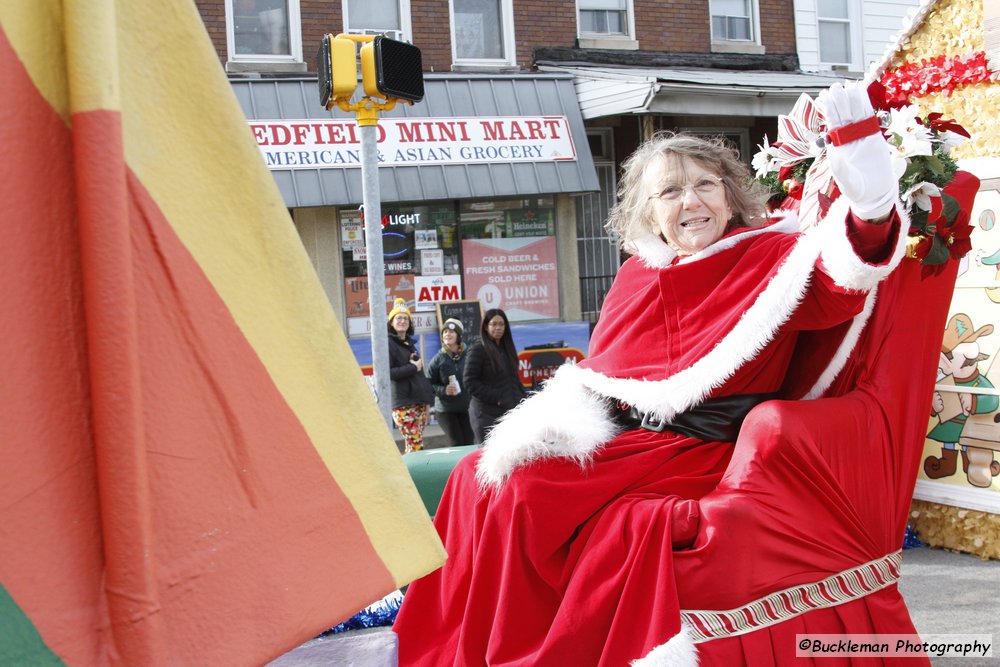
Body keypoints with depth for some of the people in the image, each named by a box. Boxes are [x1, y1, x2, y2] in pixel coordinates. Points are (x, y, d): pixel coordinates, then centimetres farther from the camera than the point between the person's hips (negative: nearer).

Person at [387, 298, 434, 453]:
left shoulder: (410, 343, 19)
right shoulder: (388, 343, -4)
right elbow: (387, 373, -16)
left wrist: (428, 398, 14)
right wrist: (413, 368, -13)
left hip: (420, 402, 7)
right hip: (403, 404, -7)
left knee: (415, 445, 5)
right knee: (415, 446, -14)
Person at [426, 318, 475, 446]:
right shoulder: (438, 359, -1)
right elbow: (430, 385, 0)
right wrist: (443, 390, -17)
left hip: (467, 407, 1)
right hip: (445, 410, -1)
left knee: (469, 443, -2)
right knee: (457, 444, -6)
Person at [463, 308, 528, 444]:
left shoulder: (506, 348, 16)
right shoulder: (478, 350, -3)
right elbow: (470, 383, -8)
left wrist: (523, 399, 9)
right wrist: (495, 398, -12)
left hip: (511, 411, 6)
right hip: (487, 414, -6)